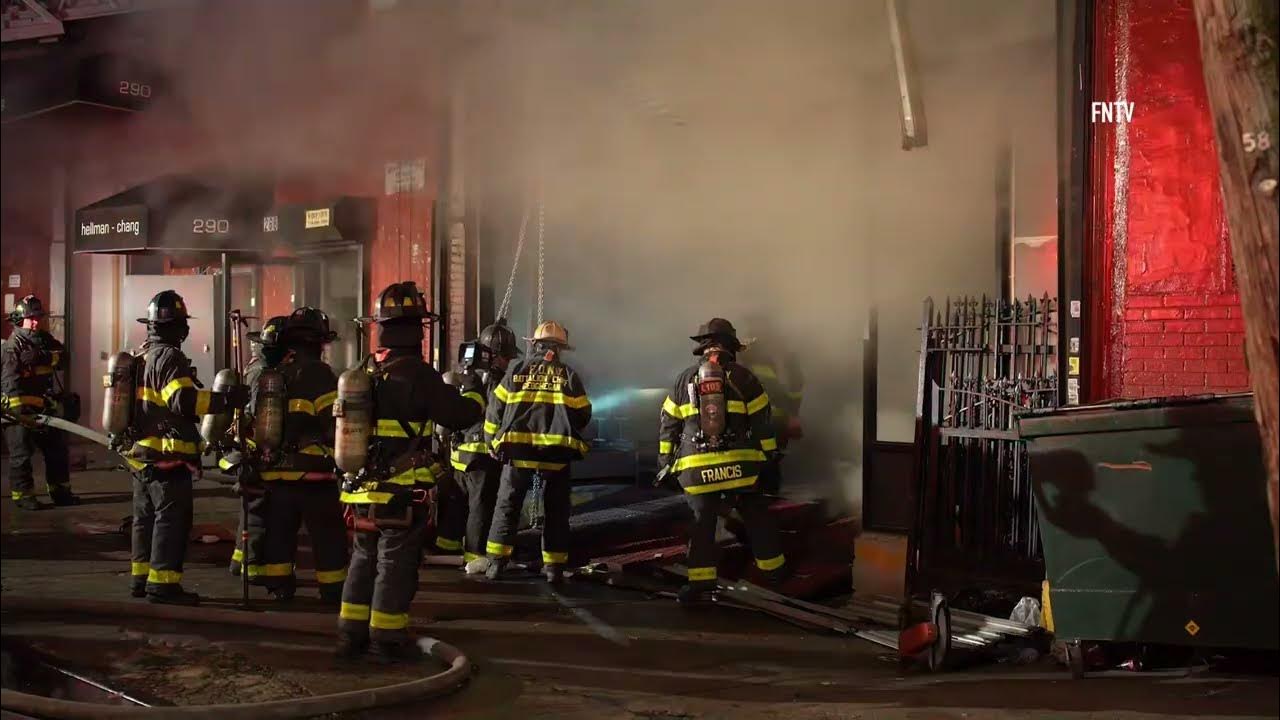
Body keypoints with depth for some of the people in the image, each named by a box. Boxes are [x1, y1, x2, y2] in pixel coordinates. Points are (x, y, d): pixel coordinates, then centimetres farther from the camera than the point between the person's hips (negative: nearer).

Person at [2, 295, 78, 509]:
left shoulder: (45, 339, 11)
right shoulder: (13, 344, -11)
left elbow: (63, 359, -1)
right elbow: (10, 378, -19)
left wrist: (45, 357, -21)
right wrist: (18, 408, -26)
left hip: (46, 405, 7)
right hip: (22, 407, -7)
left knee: (57, 449, 12)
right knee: (21, 453, -1)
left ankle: (60, 491, 23)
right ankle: (22, 494, 8)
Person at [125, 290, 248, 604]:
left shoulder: (141, 356, 14)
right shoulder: (169, 358, -15)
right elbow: (184, 400, -26)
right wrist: (226, 399, -27)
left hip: (141, 451, 10)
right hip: (167, 454, -10)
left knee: (146, 517, 16)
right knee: (172, 518, -6)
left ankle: (141, 578, 23)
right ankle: (162, 583, -7)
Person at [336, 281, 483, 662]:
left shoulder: (364, 373, 8)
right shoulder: (417, 374, -16)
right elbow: (459, 415, -14)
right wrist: (476, 398, 6)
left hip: (363, 488, 7)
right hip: (403, 492, -7)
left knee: (364, 558, 16)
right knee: (396, 563, 1)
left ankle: (352, 634, 20)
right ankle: (387, 640, 5)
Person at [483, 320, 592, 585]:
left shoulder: (516, 373, 4)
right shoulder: (569, 376, 3)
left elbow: (494, 411, 4)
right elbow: (583, 416, 6)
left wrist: (494, 443, 15)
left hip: (518, 450, 0)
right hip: (557, 454, 0)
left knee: (507, 506, 9)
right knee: (556, 511, 10)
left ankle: (496, 562, 6)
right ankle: (554, 567, 10)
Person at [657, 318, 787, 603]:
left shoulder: (685, 380, 6)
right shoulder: (742, 377, 1)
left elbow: (668, 423, 8)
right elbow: (762, 420, 3)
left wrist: (665, 458, 15)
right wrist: (770, 452, 12)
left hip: (697, 467, 1)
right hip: (740, 464, -1)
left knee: (702, 522, 5)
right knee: (757, 517, 13)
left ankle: (700, 580, -1)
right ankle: (773, 568, 22)